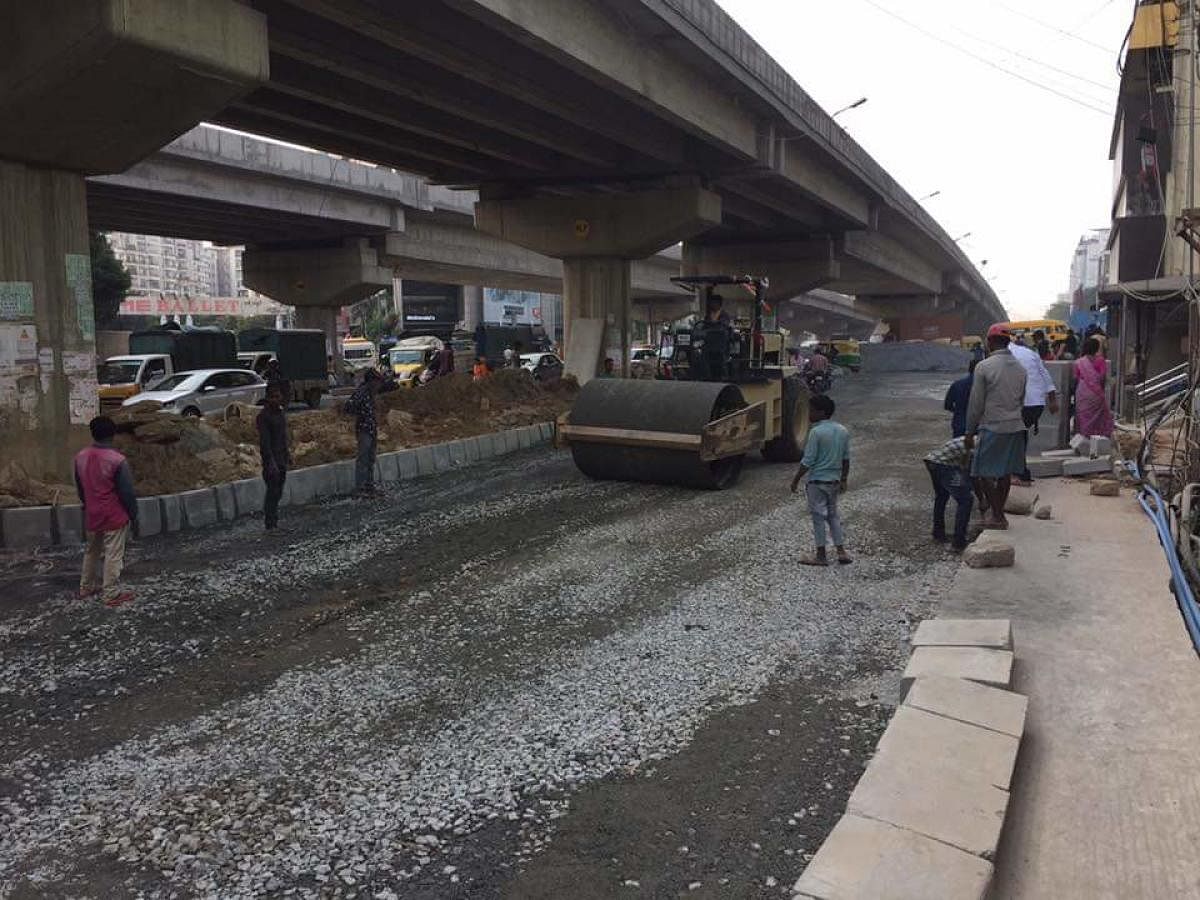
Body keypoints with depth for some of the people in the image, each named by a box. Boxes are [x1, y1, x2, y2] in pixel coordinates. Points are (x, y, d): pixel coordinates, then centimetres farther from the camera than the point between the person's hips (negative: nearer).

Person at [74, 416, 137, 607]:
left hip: (92, 516, 6)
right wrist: (134, 516, -5)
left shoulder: (81, 457, -1)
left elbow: (79, 488, 12)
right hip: (115, 517, -6)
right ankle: (110, 594, 8)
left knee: (91, 552, 21)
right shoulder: (117, 460, -21)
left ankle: (85, 588, 32)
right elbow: (127, 492, -15)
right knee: (113, 555, 2)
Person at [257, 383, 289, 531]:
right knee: (272, 491, -6)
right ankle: (269, 523, -1)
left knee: (278, 491, 13)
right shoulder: (263, 416, -15)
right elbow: (264, 441, -19)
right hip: (271, 458, -8)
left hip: (282, 458, 8)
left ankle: (273, 516, 23)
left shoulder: (280, 412, 10)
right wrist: (271, 462, -24)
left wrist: (287, 454, 20)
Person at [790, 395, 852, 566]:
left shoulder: (816, 432, -18)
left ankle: (821, 556, 10)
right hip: (834, 480, 7)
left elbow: (807, 461, -17)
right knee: (833, 515, 18)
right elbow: (846, 458, 10)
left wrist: (796, 480, -7)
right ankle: (841, 552, 18)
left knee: (818, 517, 3)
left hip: (817, 481, -7)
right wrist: (843, 480, 20)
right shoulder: (842, 430, 4)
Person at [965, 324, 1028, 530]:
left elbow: (976, 403, -8)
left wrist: (969, 432, 0)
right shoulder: (1020, 368, 8)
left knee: (985, 473, 3)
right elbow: (1021, 400, 15)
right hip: (1015, 427, 7)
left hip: (992, 427, -6)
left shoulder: (984, 367, -11)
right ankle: (997, 512, 25)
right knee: (1005, 473, 14)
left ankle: (997, 517, 4)